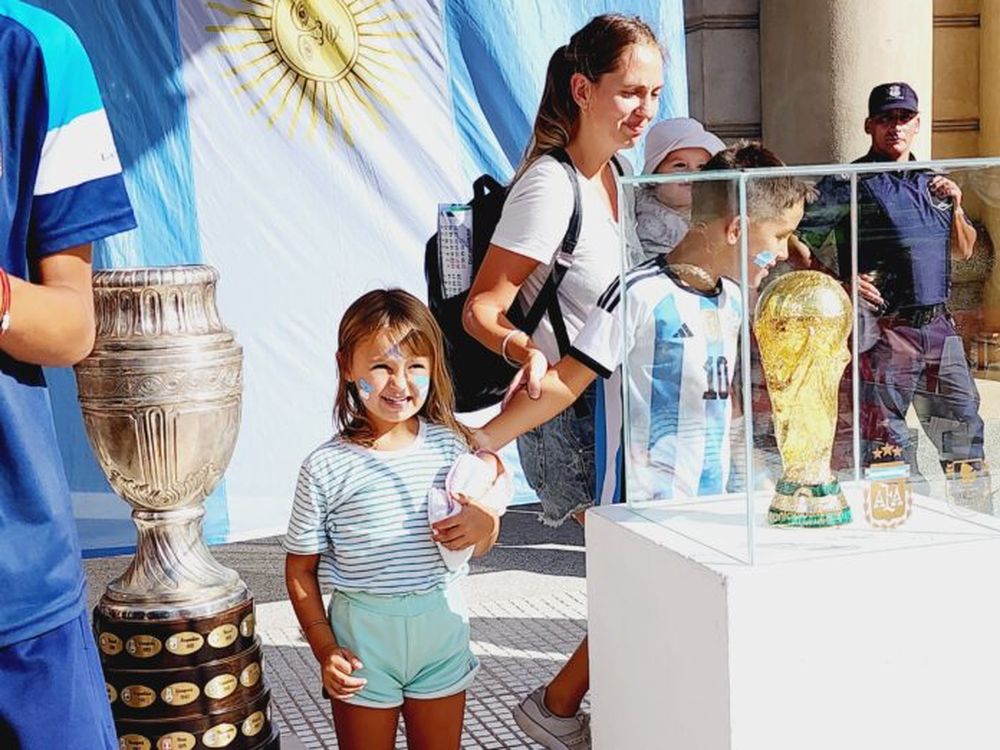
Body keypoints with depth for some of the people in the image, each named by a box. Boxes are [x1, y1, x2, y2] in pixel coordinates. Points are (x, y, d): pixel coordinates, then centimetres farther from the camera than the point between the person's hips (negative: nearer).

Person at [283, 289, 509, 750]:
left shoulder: (449, 446, -1)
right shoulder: (326, 468, -12)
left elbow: (478, 545, 11)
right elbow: (300, 569, -5)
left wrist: (482, 524, -11)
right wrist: (325, 649, -11)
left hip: (442, 626, 3)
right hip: (364, 634, -3)